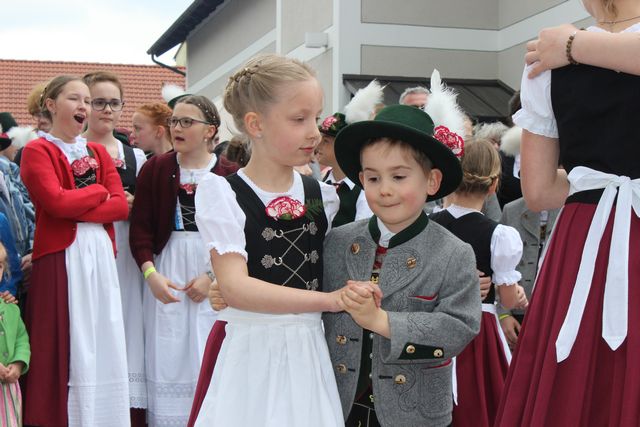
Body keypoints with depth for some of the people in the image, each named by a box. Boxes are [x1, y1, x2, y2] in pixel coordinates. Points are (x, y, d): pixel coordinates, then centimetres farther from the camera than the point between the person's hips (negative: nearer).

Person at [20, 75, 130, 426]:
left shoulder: (98, 152, 17)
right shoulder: (36, 151, 1)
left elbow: (122, 206, 4)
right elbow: (56, 201, -14)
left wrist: (75, 209, -8)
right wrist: (100, 192, -1)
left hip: (100, 254, 5)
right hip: (60, 256, -5)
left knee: (102, 343, 5)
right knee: (64, 347, -5)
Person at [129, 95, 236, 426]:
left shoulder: (230, 175, -2)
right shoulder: (155, 168, 4)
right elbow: (140, 227, 1)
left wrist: (214, 276, -12)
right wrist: (150, 273, -11)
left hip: (215, 273, -1)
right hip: (167, 270, 1)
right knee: (167, 357, 3)